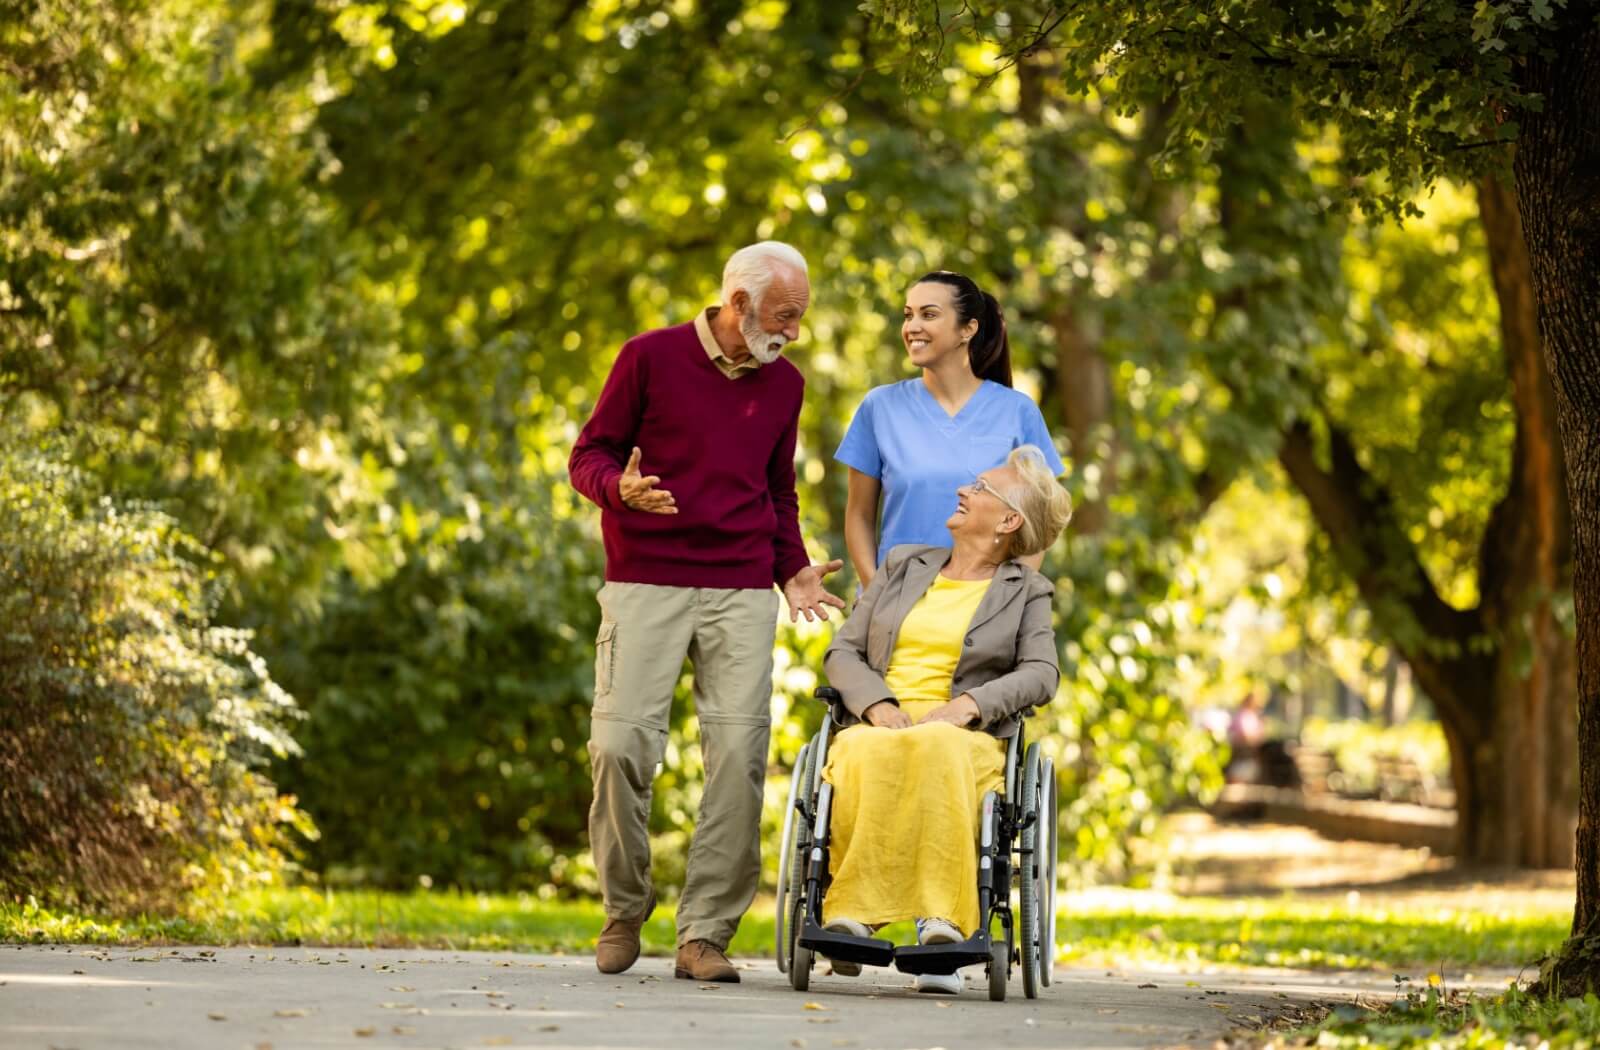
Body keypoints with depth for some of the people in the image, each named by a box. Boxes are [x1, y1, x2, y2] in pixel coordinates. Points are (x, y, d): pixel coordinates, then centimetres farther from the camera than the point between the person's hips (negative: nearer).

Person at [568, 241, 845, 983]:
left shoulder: (784, 384, 15)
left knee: (740, 756, -8)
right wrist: (621, 488, -19)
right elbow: (589, 456, 3)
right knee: (621, 745, -12)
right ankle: (624, 909, 9)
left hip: (742, 594, 3)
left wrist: (793, 570, 10)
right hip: (644, 583, -3)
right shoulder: (650, 357, 2)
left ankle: (705, 933, -2)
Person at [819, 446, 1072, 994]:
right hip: (877, 725, 2)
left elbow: (1041, 673, 2)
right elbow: (842, 651, 17)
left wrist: (968, 704, -15)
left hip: (964, 737, -2)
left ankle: (942, 923, -47)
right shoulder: (903, 565, 24)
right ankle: (850, 917, -40)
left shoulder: (1026, 592, 17)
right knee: (868, 757, -38)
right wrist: (877, 704, -4)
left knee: (935, 751, -42)